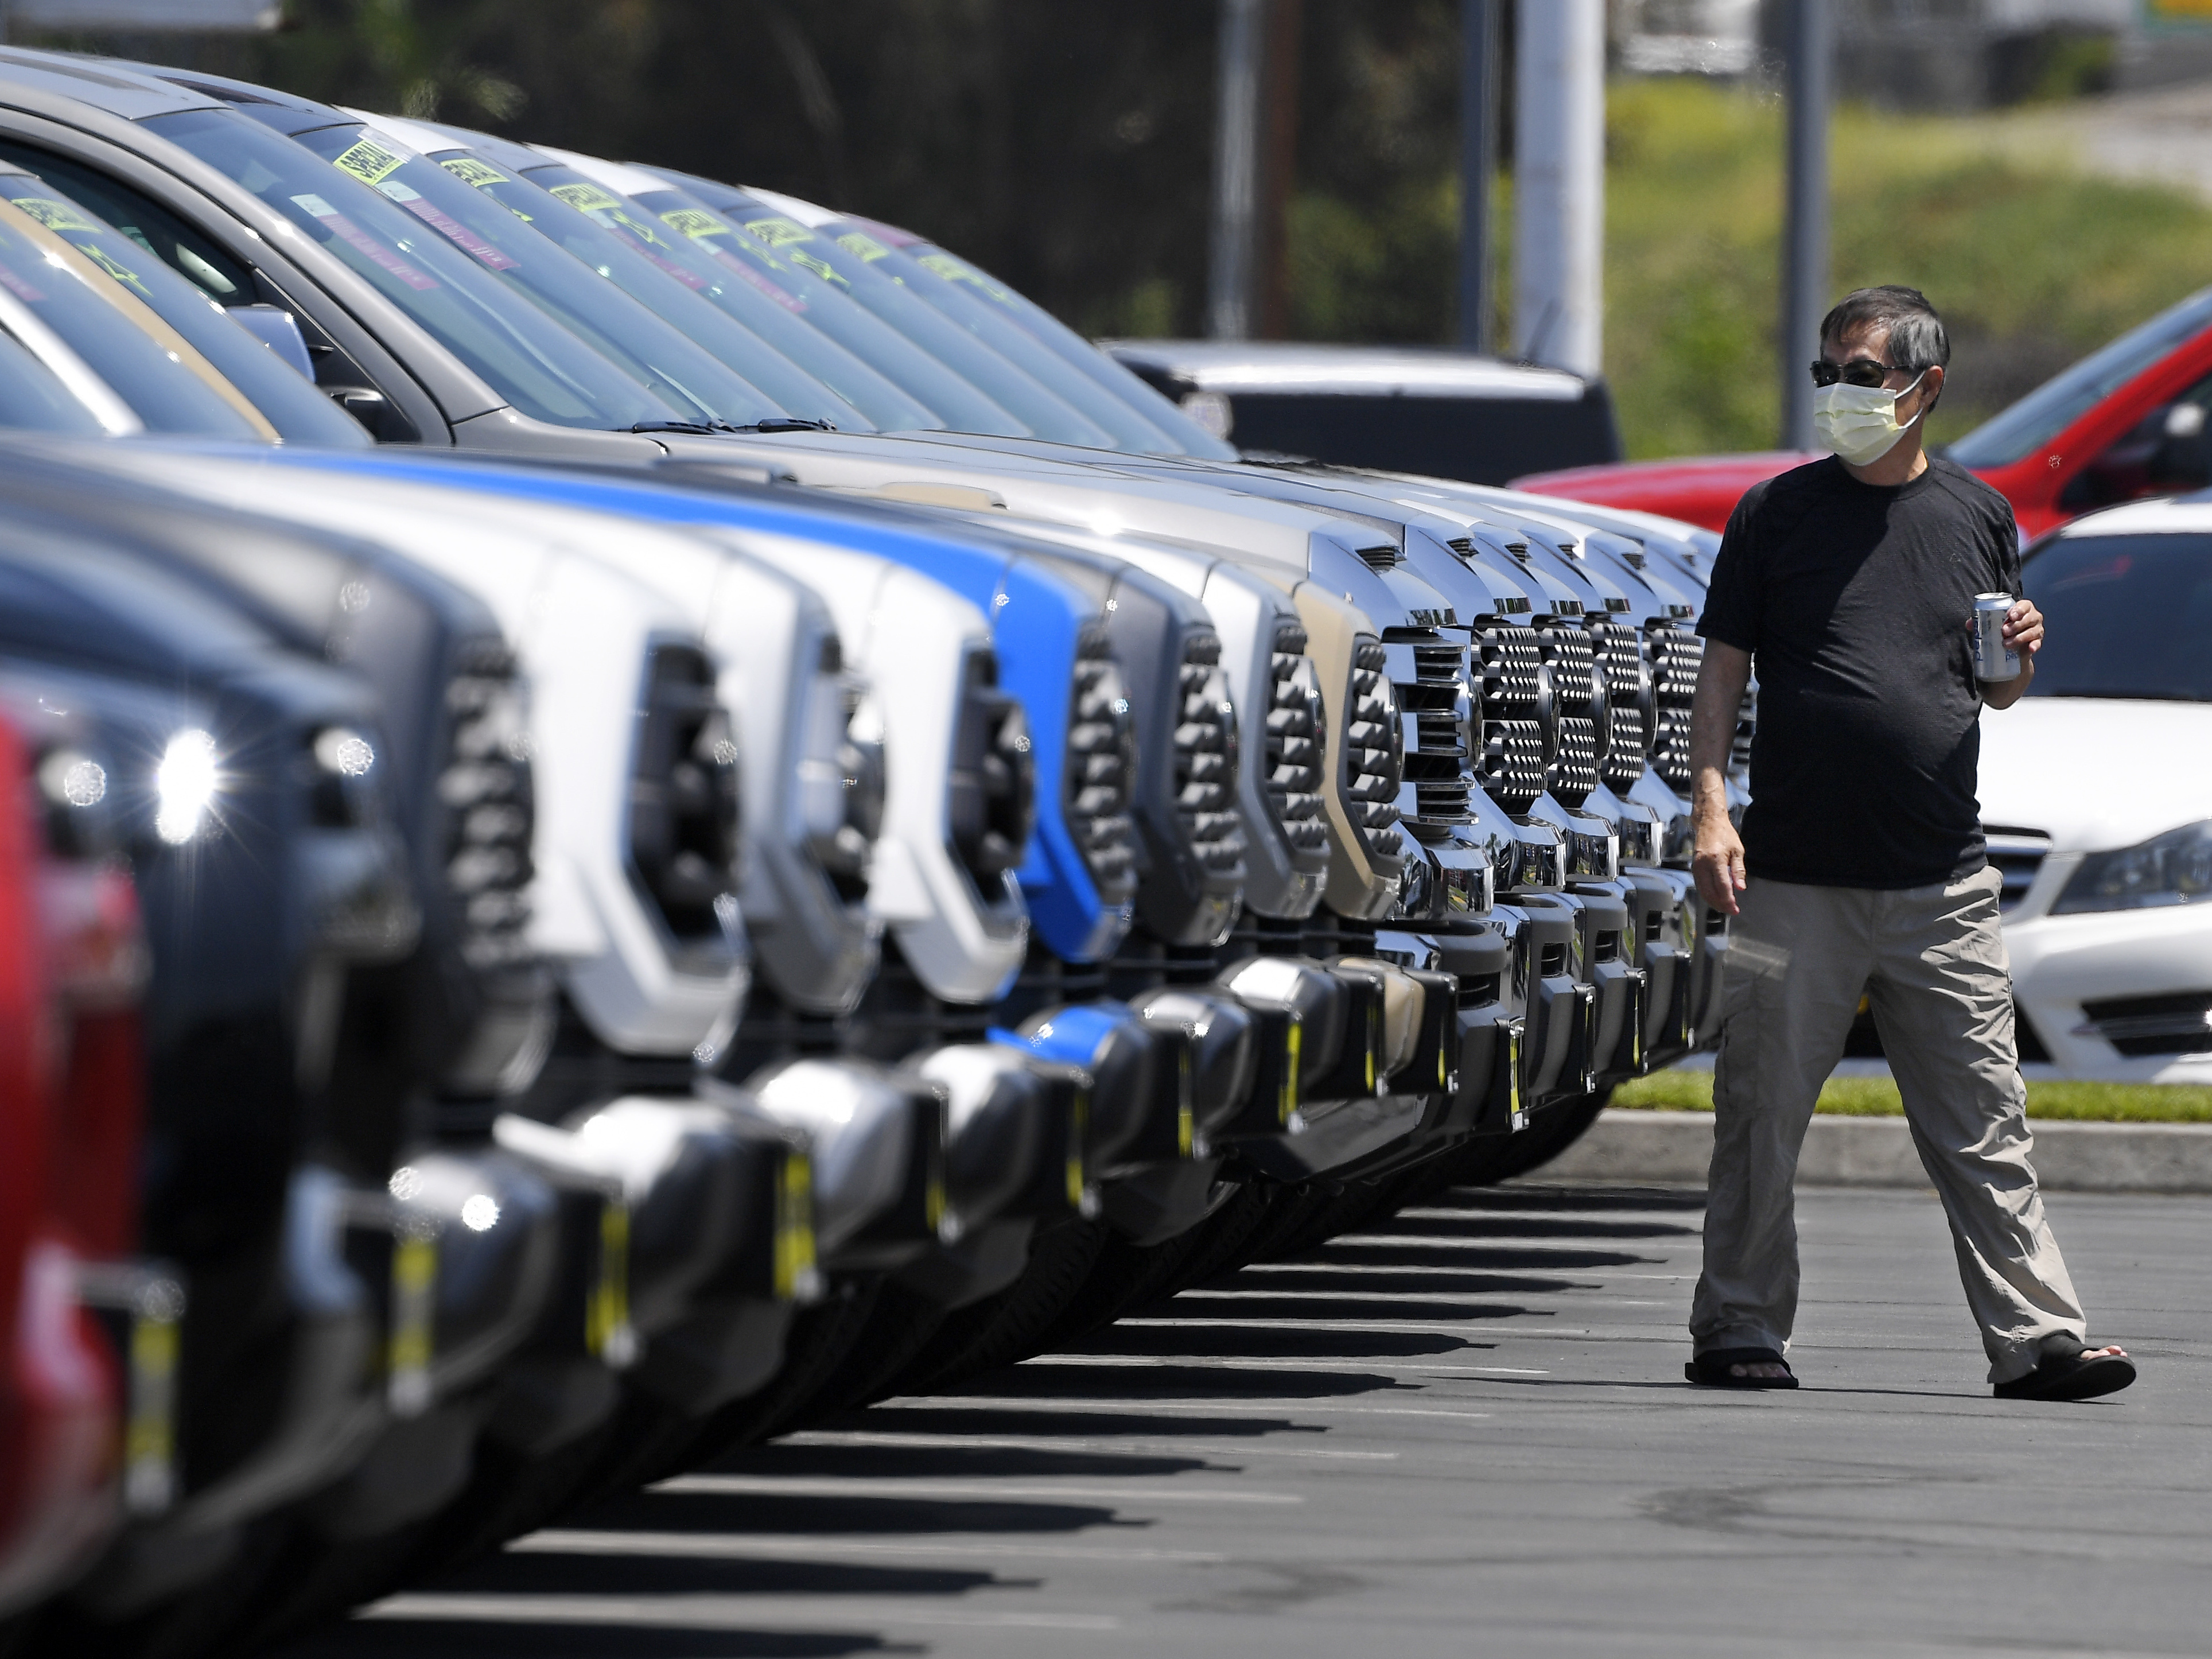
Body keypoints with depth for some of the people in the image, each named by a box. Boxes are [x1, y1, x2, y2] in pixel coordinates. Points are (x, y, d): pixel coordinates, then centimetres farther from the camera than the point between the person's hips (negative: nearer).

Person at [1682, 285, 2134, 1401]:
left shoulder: (1976, 516, 11)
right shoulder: (1778, 513, 5)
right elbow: (1723, 670, 4)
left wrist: (2019, 660, -3)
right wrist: (1711, 808, -7)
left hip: (1941, 885, 1)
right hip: (1796, 879, -1)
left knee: (1983, 1123, 0)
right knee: (1763, 1115, 1)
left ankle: (2036, 1340, -1)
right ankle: (1736, 1331, 11)